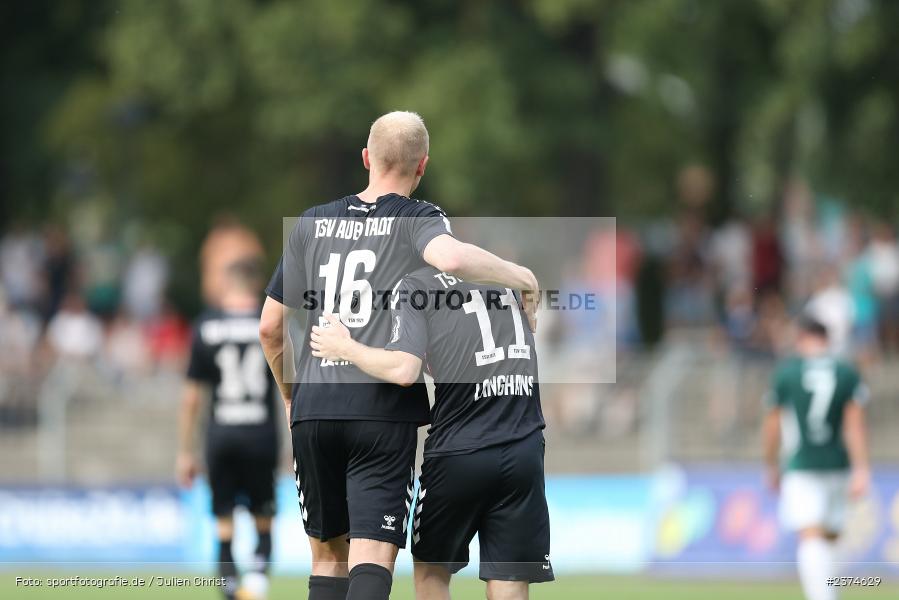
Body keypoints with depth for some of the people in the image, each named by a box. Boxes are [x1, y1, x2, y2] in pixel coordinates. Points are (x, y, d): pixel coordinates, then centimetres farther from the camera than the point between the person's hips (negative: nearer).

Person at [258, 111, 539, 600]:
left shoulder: (311, 223, 13)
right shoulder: (419, 220, -1)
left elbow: (270, 328, 13)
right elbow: (451, 258, -26)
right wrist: (522, 278, -9)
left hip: (312, 412, 4)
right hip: (384, 411, -4)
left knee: (328, 554, 15)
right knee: (373, 555, -9)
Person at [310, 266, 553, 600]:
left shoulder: (417, 284, -4)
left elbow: (403, 371, -15)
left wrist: (345, 348, 1)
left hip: (460, 452, -3)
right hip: (524, 451, 3)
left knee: (431, 569, 20)